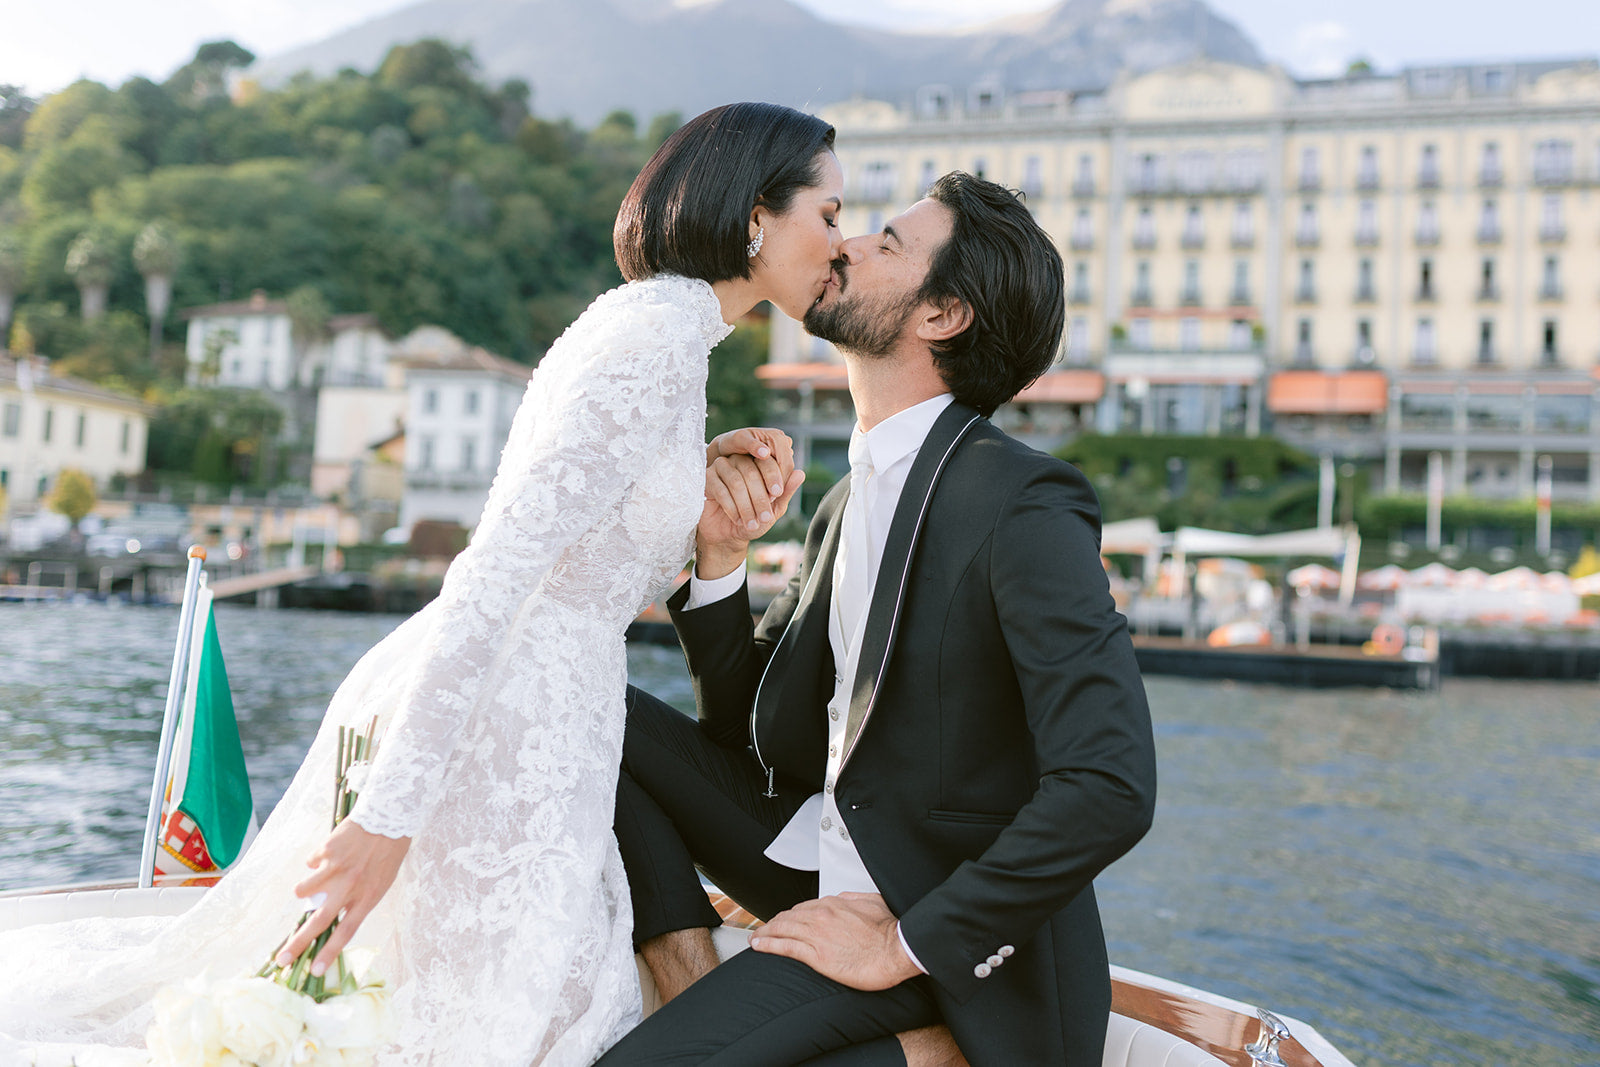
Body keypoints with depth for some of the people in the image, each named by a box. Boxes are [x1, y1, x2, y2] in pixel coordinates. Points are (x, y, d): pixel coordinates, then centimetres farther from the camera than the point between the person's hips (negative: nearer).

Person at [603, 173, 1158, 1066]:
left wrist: (903, 947, -21)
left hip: (940, 912, -8)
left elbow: (1111, 791, -28)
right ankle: (693, 977, -4)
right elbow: (746, 726, 10)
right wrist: (720, 551, -6)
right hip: (812, 847, 8)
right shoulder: (849, 503, 8)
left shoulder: (1026, 505, -19)